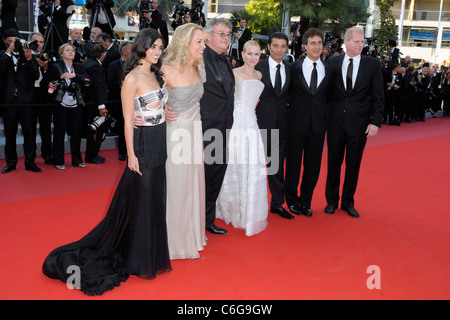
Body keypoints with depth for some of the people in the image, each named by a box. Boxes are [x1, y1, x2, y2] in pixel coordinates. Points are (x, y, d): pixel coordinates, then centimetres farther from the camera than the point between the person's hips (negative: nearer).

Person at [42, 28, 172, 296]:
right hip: (144, 145, -8)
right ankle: (139, 260, 18)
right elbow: (128, 119, -14)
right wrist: (131, 155, -16)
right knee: (142, 201, 2)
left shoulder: (155, 75, 11)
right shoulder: (133, 78, -13)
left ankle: (153, 251, 31)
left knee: (156, 200, 16)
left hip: (160, 144, 8)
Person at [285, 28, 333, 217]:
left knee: (313, 166, 9)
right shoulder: (294, 68, -1)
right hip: (297, 124, -2)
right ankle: (292, 200, 23)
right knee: (293, 163, 7)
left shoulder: (328, 71, 7)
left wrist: (325, 119, 2)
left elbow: (328, 98, 8)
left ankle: (306, 201, 24)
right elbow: (287, 93, 3)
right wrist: (292, 109, -4)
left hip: (318, 125, 2)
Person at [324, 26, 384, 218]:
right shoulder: (332, 62, 3)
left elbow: (378, 97, 1)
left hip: (359, 123, 0)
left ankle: (348, 202, 23)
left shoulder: (373, 64, 1)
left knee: (353, 164, 8)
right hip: (336, 121, 0)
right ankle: (331, 201, 24)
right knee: (334, 161, 9)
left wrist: (375, 121, -6)